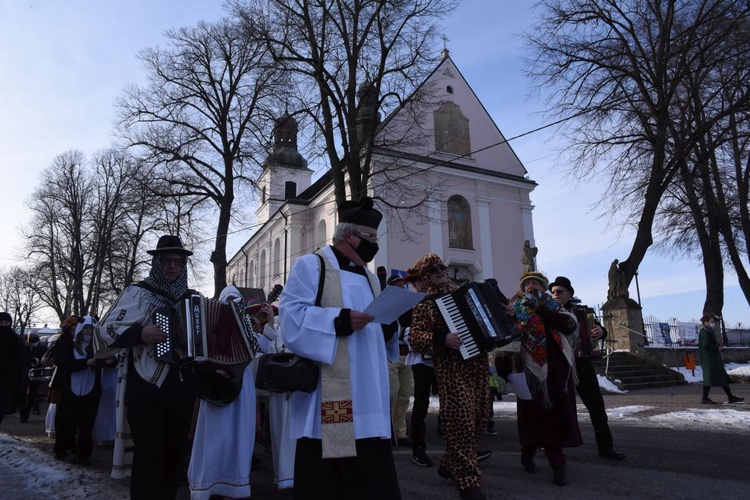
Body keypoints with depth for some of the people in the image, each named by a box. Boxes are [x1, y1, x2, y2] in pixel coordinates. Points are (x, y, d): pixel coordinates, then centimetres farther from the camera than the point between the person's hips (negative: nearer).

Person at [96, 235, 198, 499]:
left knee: (173, 455, 15)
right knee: (148, 457, 0)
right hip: (146, 391, -5)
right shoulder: (138, 293, -4)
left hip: (183, 391, 5)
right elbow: (105, 331, -9)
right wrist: (140, 334, -25)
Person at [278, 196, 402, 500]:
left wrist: (389, 324, -1)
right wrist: (340, 320, -22)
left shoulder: (368, 277, 20)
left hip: (367, 393, 7)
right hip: (329, 392, -7)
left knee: (368, 470, 10)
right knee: (328, 476, -1)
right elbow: (292, 316, -14)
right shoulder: (311, 265, -2)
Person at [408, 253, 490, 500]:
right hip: (451, 366, -7)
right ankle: (468, 479, 3)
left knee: (480, 416, 12)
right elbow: (414, 337, -12)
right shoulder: (424, 303, -2)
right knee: (461, 418, -11)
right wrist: (441, 339, -27)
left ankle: (451, 463, 30)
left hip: (477, 361, 7)